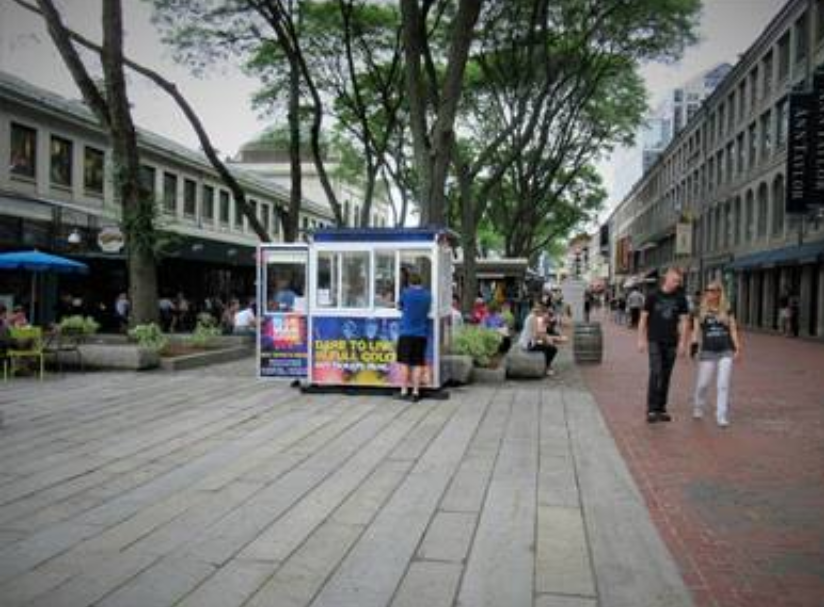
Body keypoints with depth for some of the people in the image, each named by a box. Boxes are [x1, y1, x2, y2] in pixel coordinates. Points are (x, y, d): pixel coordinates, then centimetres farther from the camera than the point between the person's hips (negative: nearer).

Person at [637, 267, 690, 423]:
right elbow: (643, 318, 3)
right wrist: (641, 339, -3)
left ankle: (661, 409, 17)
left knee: (666, 376, 7)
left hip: (671, 342, 3)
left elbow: (684, 321, 4)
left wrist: (683, 342, -3)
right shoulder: (654, 296, 0)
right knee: (656, 373, -14)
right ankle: (651, 410, -12)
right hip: (655, 341, -3)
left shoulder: (680, 299, 4)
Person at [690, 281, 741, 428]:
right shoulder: (700, 312, 6)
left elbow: (733, 330, 9)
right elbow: (696, 330, 4)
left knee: (723, 385, -5)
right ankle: (697, 409, 29)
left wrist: (737, 348, 1)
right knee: (702, 384, 5)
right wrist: (694, 345, -12)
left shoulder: (727, 310, 8)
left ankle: (722, 417, -1)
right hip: (708, 352, 0)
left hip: (726, 352, 0)